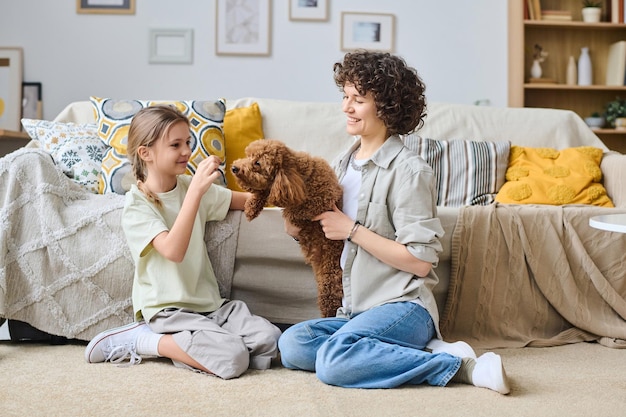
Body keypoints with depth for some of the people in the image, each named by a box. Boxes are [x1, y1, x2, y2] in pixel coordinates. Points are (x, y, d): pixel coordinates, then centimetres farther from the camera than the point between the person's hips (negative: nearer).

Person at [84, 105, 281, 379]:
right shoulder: (136, 204, -13)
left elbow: (243, 200, 14)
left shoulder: (189, 186, 6)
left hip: (208, 302, 7)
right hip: (167, 309, -7)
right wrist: (196, 190, -34)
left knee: (269, 341, -13)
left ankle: (181, 341, 2)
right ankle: (140, 339, -5)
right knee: (233, 359, -26)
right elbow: (173, 250, -28)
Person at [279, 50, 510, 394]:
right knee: (291, 345, -20)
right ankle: (424, 353, -13)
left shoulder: (408, 171, -9)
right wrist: (298, 228, 1)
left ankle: (459, 365, -17)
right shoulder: (344, 163, 14)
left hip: (402, 306, -8)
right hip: (354, 311, 8)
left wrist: (352, 229, -14)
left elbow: (421, 261, -14)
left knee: (334, 362, -32)